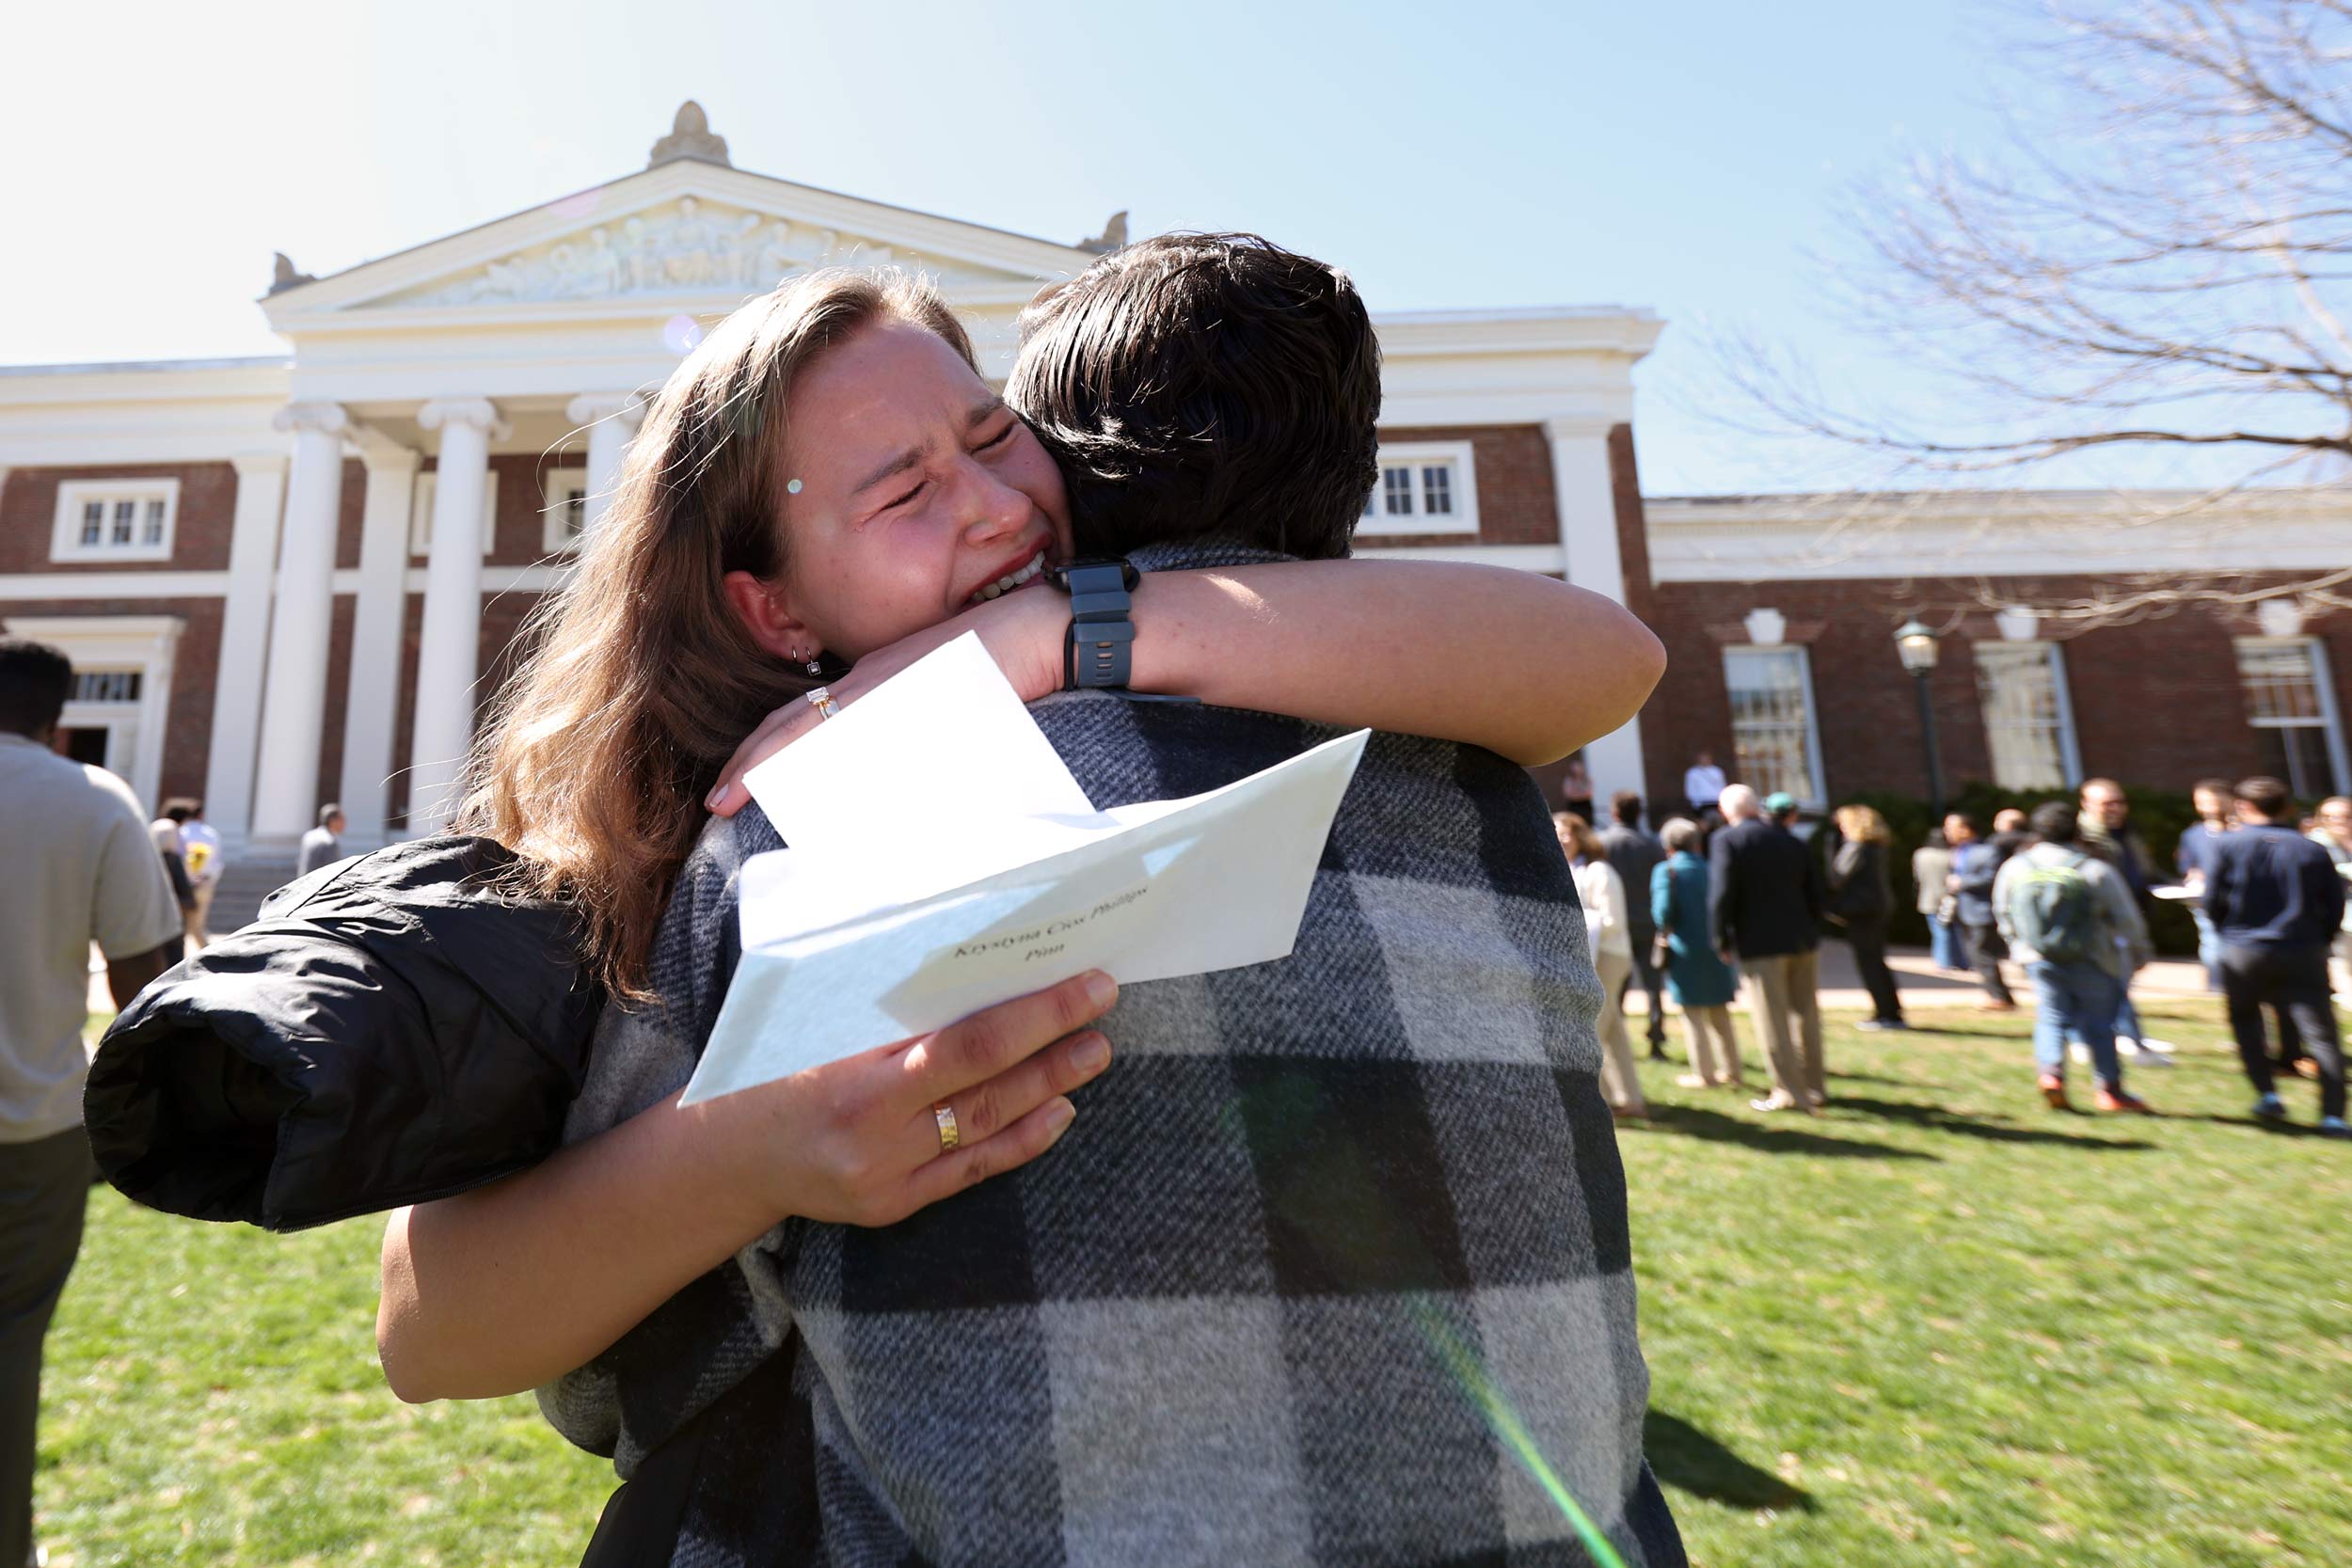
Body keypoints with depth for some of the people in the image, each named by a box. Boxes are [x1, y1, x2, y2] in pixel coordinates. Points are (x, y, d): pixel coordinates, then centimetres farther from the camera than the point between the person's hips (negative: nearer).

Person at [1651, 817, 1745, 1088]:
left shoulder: (1665, 870, -9)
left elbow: (1663, 909, -18)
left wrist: (1664, 932, 0)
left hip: (1685, 953, -5)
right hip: (1716, 950, 5)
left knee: (1693, 1015, 7)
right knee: (1720, 1015, 18)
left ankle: (1704, 1074, 12)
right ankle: (1732, 1071, 26)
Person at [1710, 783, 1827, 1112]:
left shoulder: (1726, 841, -8)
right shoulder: (1791, 839, 11)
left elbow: (1721, 896, -15)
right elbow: (1817, 894, 12)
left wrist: (1722, 942, -6)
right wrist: (1810, 930, 20)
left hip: (1761, 943, -6)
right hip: (1804, 940, 7)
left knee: (1773, 1022, 1)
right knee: (1806, 1015, 16)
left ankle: (1790, 1092, 4)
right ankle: (1815, 1087, 25)